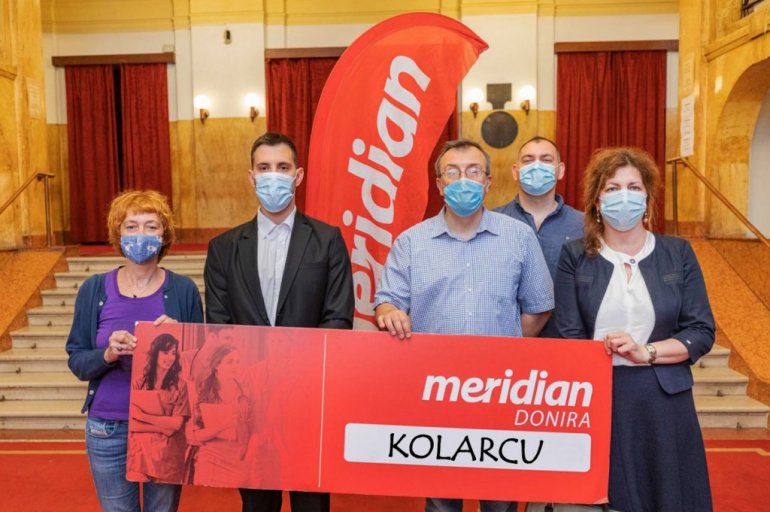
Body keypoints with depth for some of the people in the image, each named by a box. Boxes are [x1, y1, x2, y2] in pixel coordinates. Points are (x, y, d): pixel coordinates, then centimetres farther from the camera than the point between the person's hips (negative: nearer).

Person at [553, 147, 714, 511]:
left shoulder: (678, 253, 5)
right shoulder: (575, 256, 0)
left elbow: (702, 332, 0)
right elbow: (568, 338, -4)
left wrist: (647, 352, -13)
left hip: (663, 399, 2)